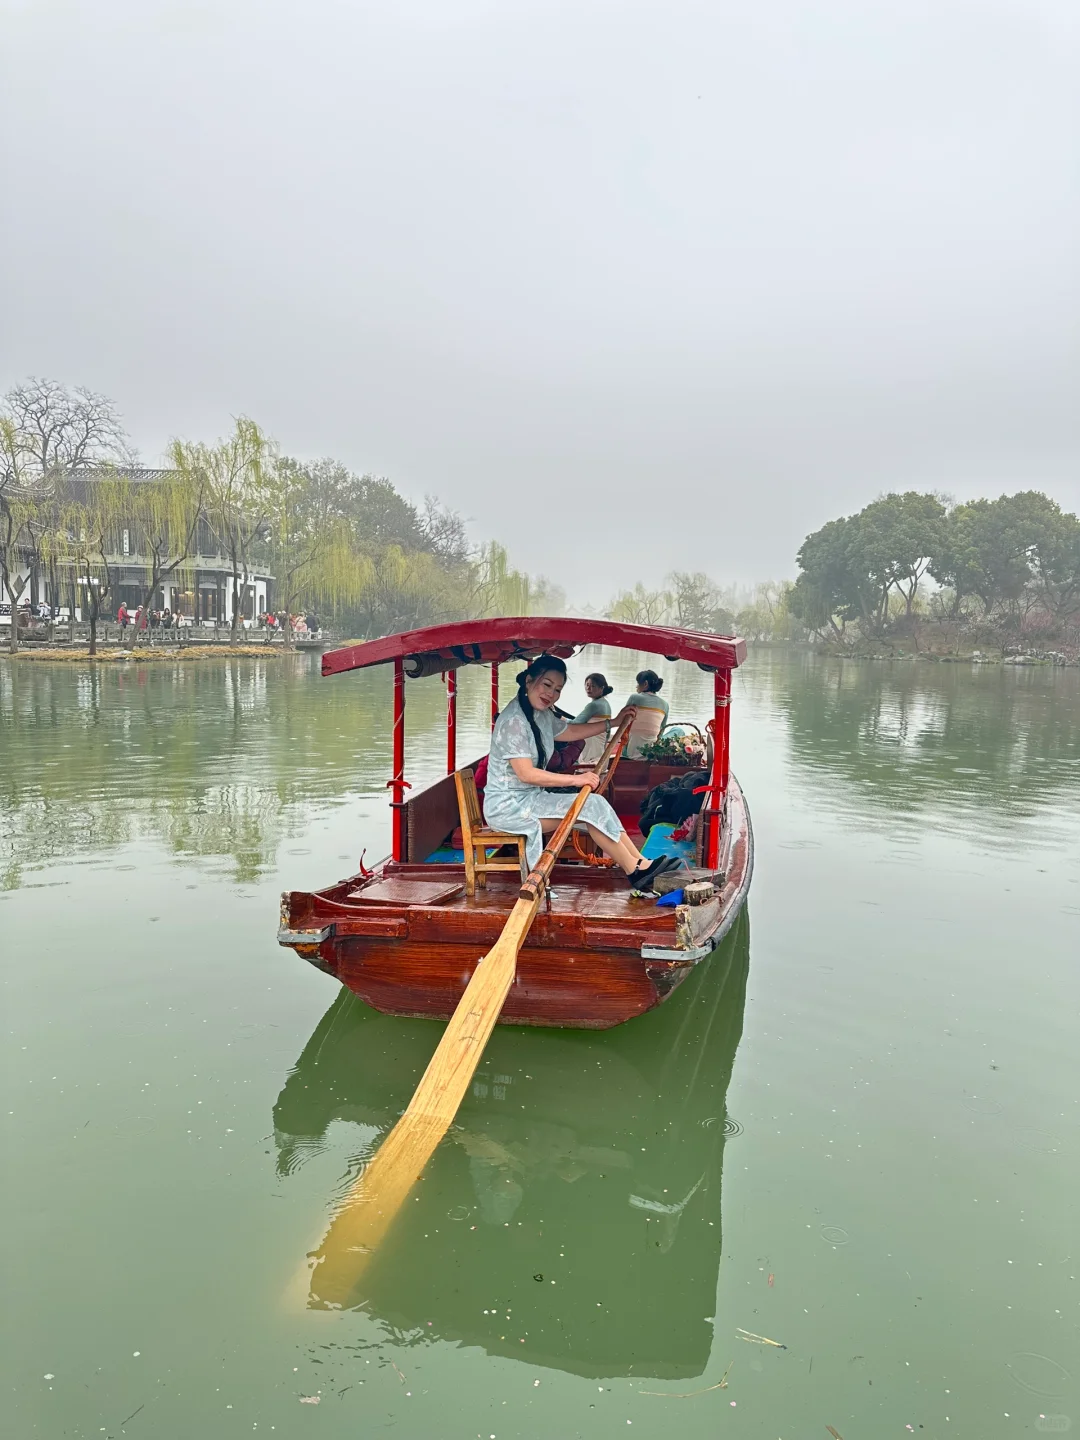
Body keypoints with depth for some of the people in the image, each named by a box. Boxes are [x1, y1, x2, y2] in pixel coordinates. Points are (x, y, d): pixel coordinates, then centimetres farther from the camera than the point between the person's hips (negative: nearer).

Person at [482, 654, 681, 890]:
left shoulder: (542, 714, 9)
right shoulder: (514, 721, -20)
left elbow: (571, 732, 27)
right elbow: (526, 774, -25)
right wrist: (576, 780, -24)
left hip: (529, 798, 9)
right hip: (508, 805, -9)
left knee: (594, 806, -7)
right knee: (591, 805, -16)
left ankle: (640, 864, -7)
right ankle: (636, 870, -7)